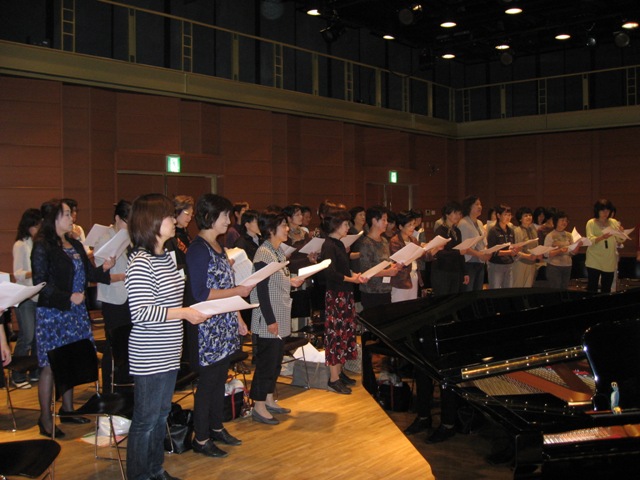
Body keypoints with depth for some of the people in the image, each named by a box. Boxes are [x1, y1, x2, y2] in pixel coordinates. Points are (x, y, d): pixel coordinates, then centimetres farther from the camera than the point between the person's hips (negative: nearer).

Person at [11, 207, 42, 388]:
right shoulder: (20, 245, -5)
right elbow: (17, 273, -11)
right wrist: (33, 273, -28)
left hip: (41, 296, 5)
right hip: (25, 297, -5)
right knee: (26, 337, -5)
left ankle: (35, 372, 19)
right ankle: (17, 376, 6)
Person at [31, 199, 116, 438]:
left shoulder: (74, 244, 11)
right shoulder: (42, 247, -12)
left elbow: (87, 273, 15)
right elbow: (41, 284, -14)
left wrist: (103, 268, -5)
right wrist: (68, 298, -20)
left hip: (76, 311, 8)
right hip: (52, 313, -7)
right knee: (50, 366, -1)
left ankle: (67, 409, 27)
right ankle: (45, 419, 9)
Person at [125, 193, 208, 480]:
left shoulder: (166, 256, 10)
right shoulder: (140, 262, -19)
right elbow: (140, 313, -24)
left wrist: (193, 310, 8)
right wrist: (183, 313, -24)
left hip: (168, 353, 9)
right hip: (148, 357, -9)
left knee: (161, 415, 20)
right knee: (145, 420, 4)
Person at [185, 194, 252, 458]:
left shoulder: (217, 246, 11)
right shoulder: (198, 249, -16)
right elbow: (200, 293, -21)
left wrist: (237, 318, 16)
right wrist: (237, 291, -16)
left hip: (224, 326, 9)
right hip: (207, 328, -9)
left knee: (220, 377, 16)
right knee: (208, 381, 1)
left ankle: (216, 428, 31)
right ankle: (201, 439, 14)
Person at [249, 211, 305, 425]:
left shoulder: (278, 251, 11)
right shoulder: (264, 254, -17)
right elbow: (262, 290, -20)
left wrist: (291, 281, 3)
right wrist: (270, 320, -20)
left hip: (281, 317, 9)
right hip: (270, 320, -9)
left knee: (275, 359, 16)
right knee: (266, 361, -1)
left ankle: (269, 400, 28)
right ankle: (259, 407, 9)